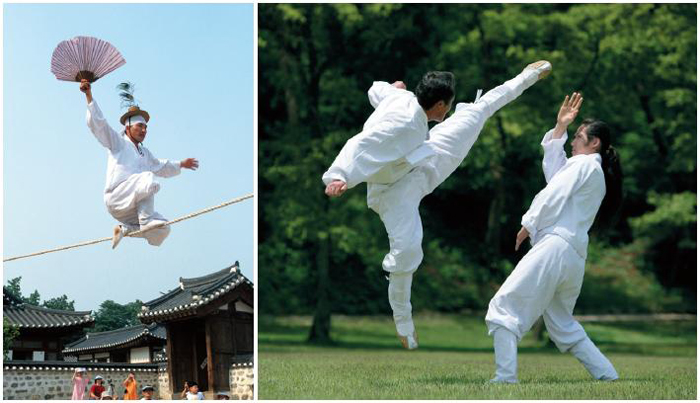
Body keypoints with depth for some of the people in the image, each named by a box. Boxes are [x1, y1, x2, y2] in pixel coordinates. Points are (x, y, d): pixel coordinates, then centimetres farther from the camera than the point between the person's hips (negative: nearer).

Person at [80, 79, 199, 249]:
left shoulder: (144, 153, 29)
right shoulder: (117, 142, 8)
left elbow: (161, 167, 48)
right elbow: (98, 124, -4)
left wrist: (181, 164, 52)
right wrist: (89, 96, -14)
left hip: (131, 207, 8)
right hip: (116, 196, -8)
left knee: (162, 230, -10)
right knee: (148, 179, -33)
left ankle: (124, 229, 7)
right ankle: (146, 221, -31)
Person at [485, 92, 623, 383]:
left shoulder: (583, 164, -2)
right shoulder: (598, 173, 26)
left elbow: (553, 193, -6)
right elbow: (553, 169, 30)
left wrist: (528, 225, 7)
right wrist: (560, 126, 27)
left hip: (554, 246, -10)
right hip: (574, 255, 10)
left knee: (503, 309, -13)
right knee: (563, 326, 20)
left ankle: (505, 379, -23)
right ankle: (609, 377, 16)